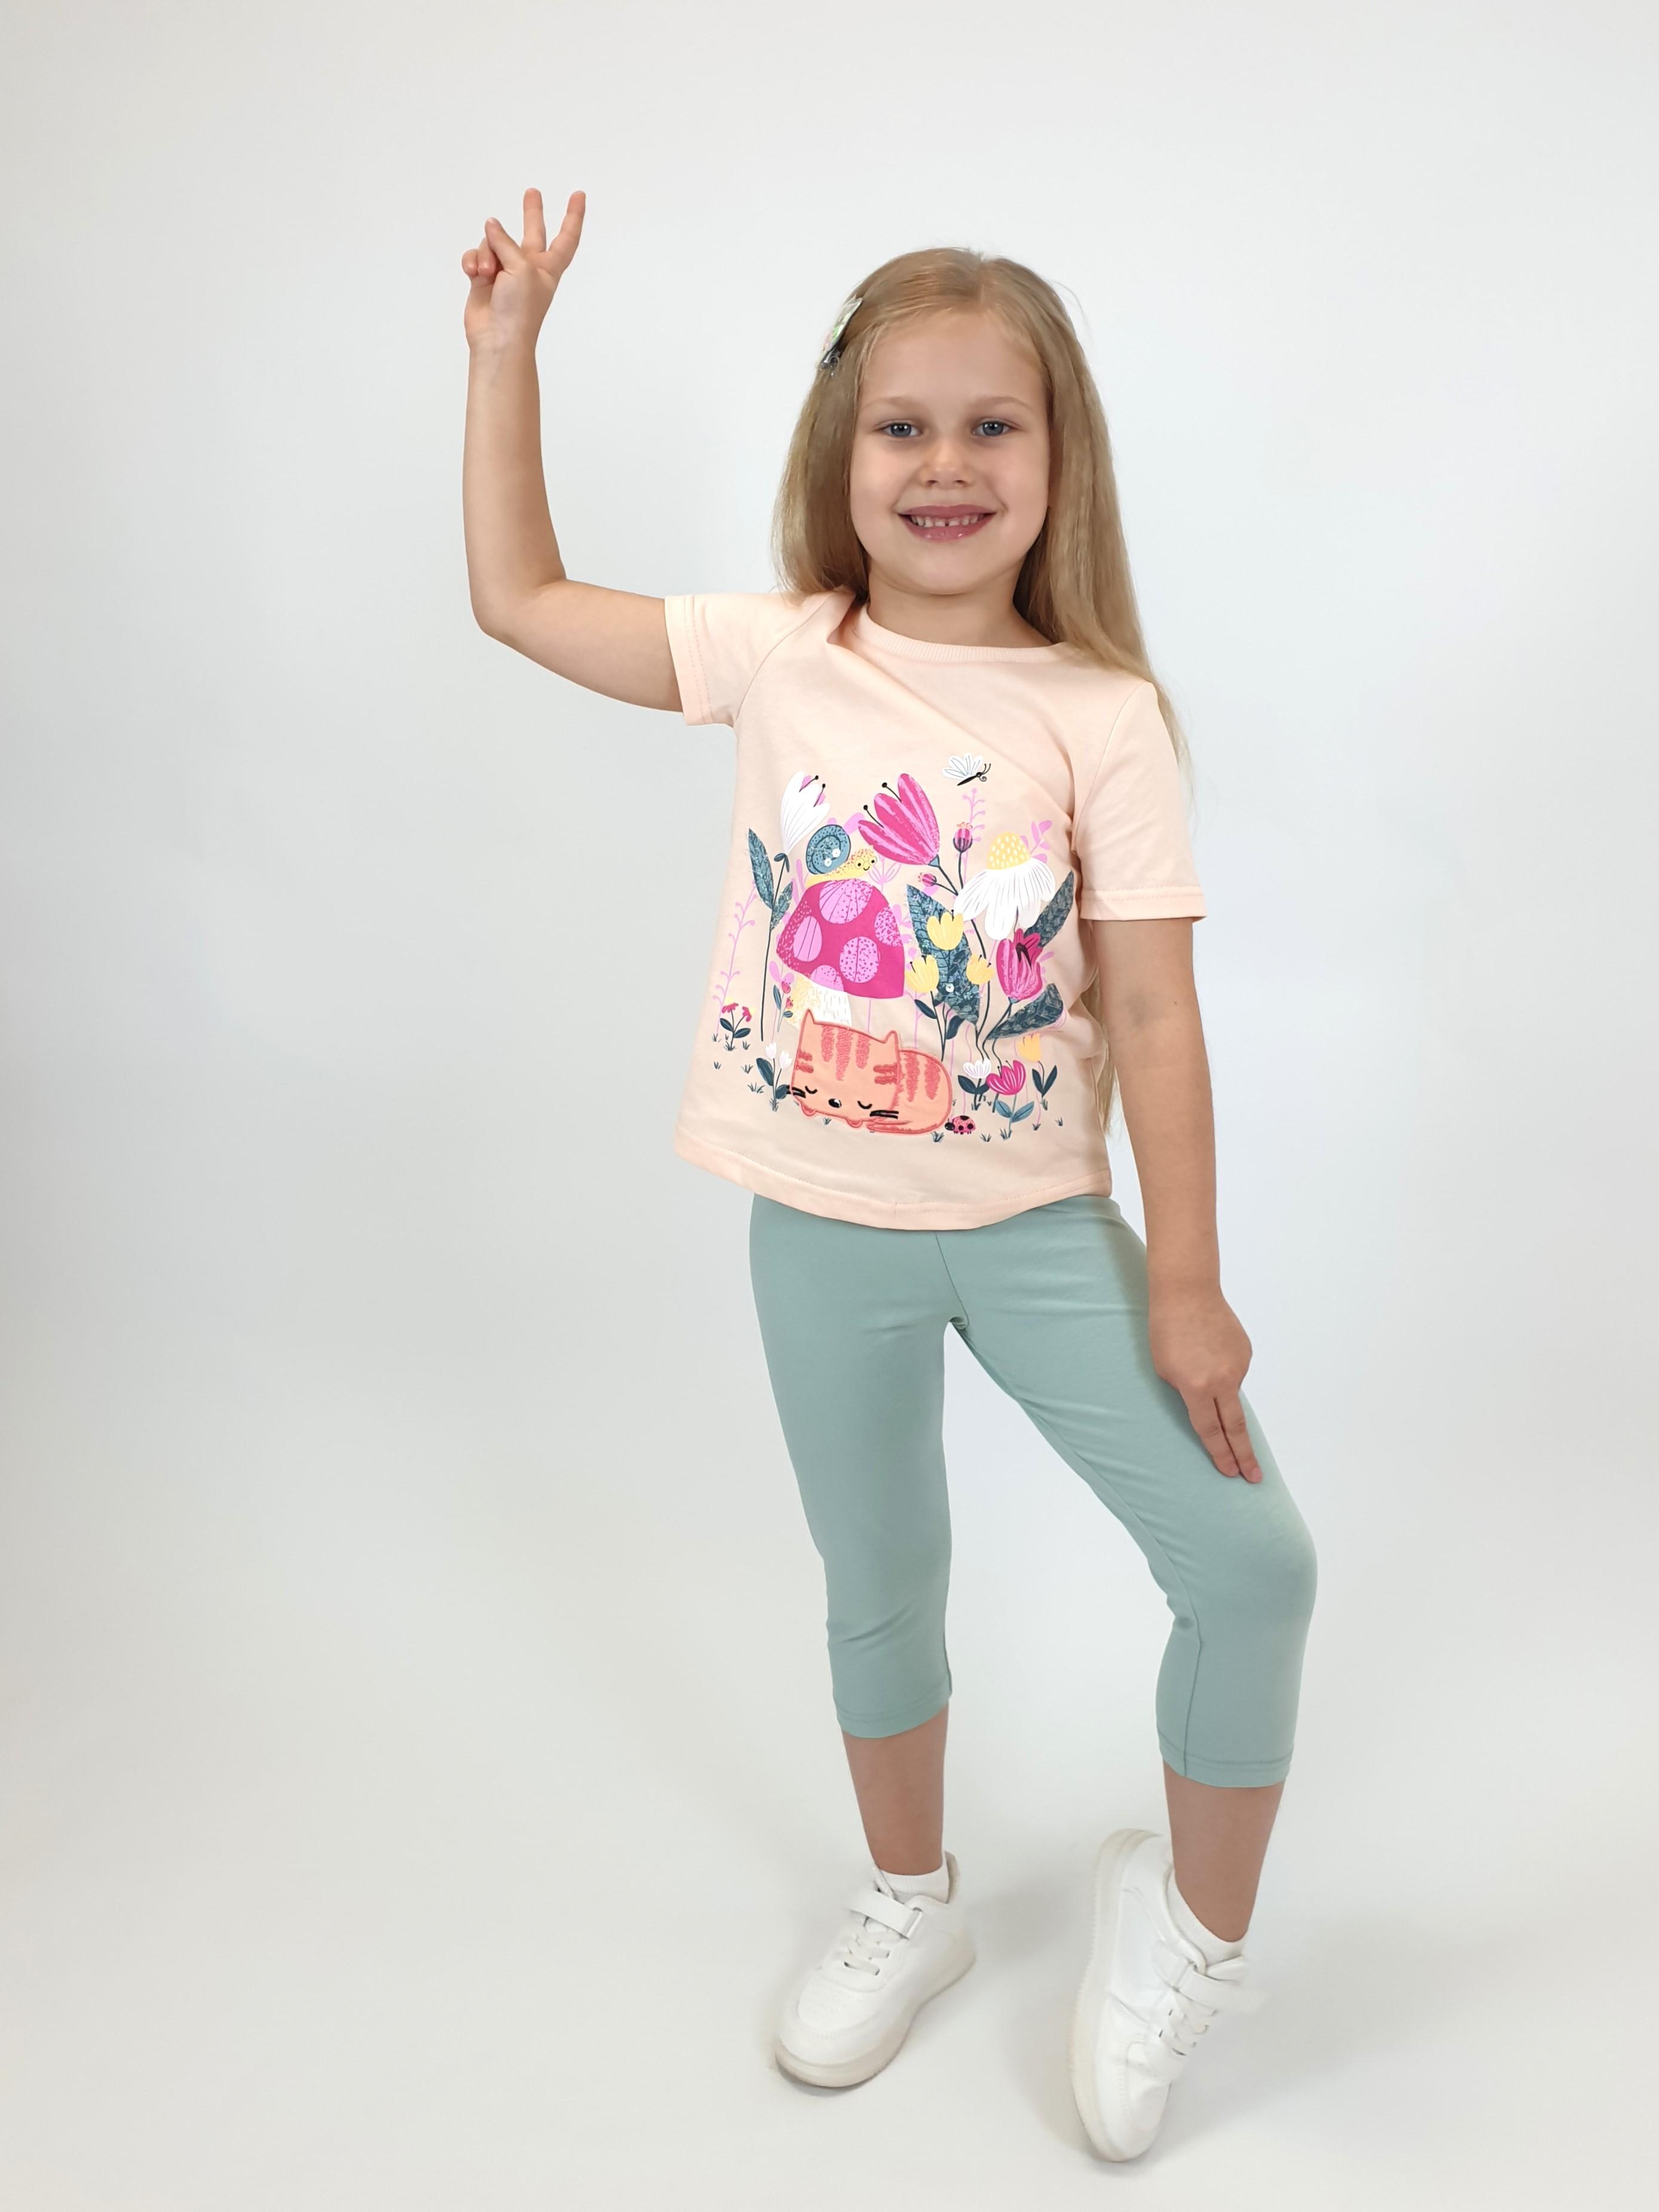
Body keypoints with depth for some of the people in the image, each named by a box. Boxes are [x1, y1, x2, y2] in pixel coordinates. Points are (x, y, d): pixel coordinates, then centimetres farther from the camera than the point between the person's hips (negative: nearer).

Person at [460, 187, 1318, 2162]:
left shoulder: (1105, 718, -9)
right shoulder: (780, 659, -3)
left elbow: (1154, 1015, -10)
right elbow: (518, 596, 4)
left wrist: (1186, 1285, -10)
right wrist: (508, 345, 2)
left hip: (1041, 1222, -1)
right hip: (823, 1231, 2)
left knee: (1252, 1561, -7)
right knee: (879, 1591, 17)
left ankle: (1196, 1927, 21)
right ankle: (911, 1906, 44)